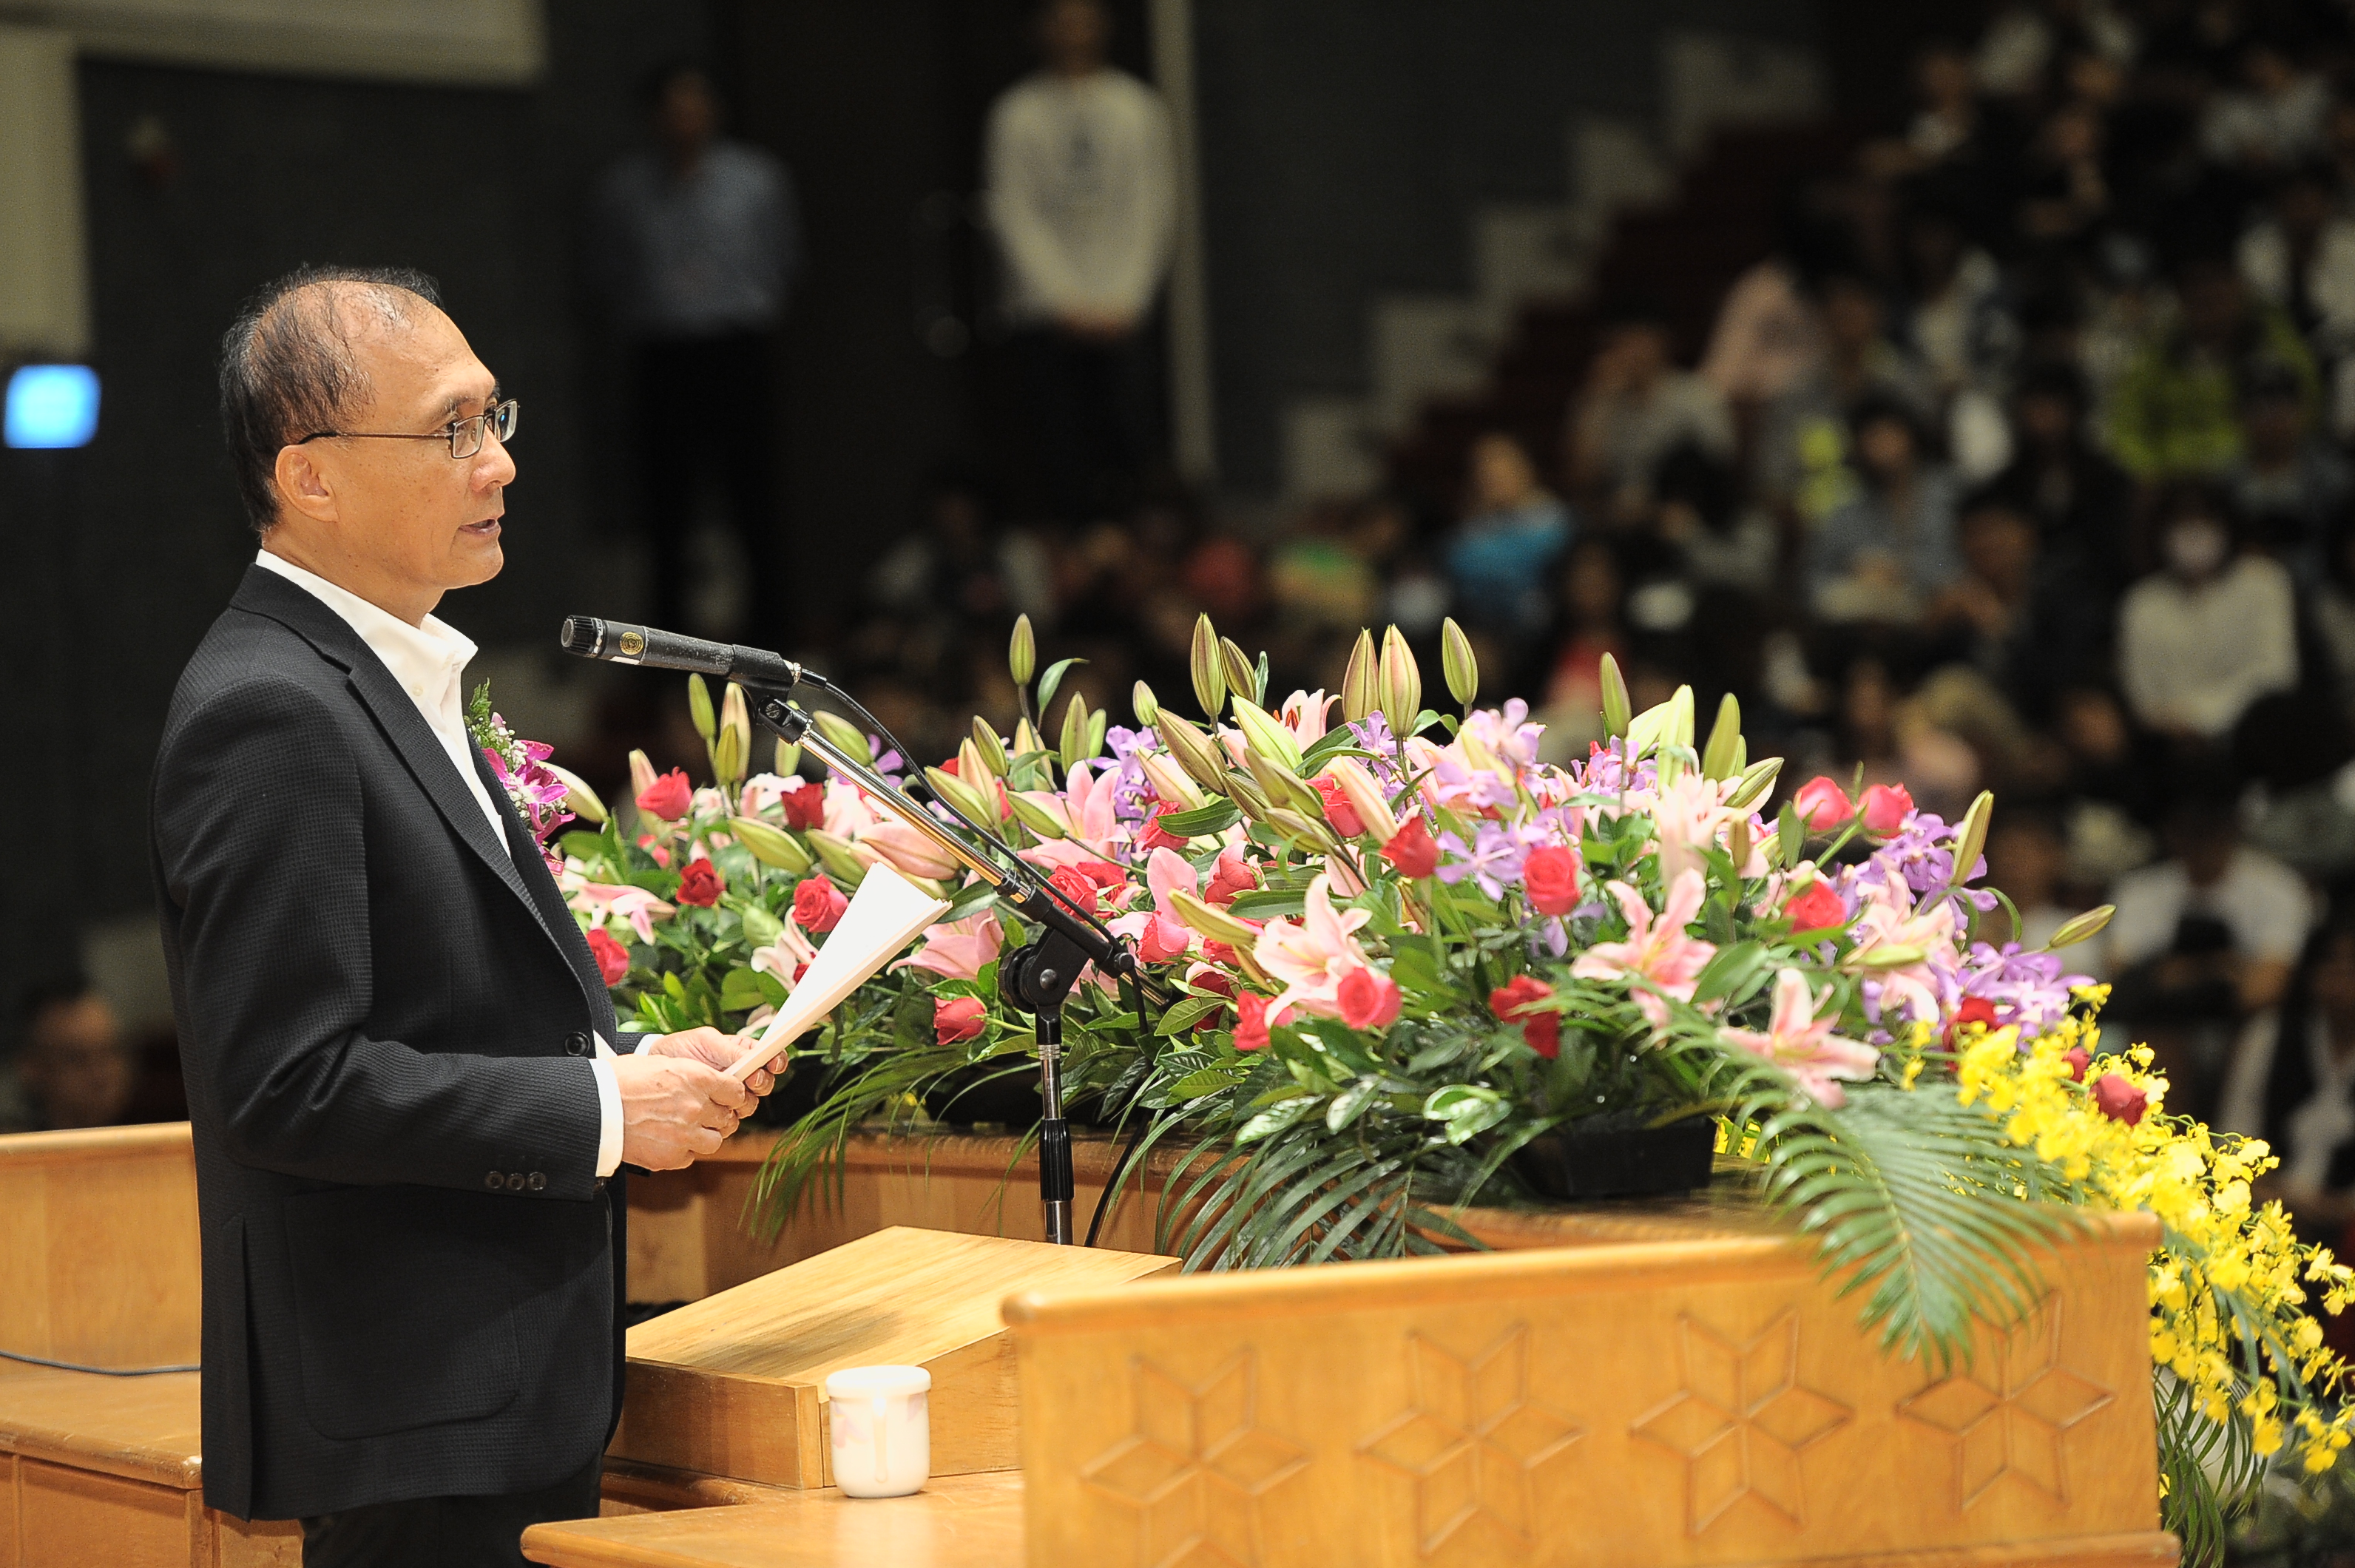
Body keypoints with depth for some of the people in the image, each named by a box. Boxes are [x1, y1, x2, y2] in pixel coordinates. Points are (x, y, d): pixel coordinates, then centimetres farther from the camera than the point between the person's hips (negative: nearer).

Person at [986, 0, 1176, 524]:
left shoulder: (1137, 107, 6)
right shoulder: (1019, 113, 2)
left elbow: (1152, 210, 6)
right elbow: (1014, 216, 0)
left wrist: (1123, 300, -4)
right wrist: (1068, 302, -7)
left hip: (1120, 312, 1)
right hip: (1045, 309, -1)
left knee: (1124, 436, -8)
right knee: (1063, 453, -6)